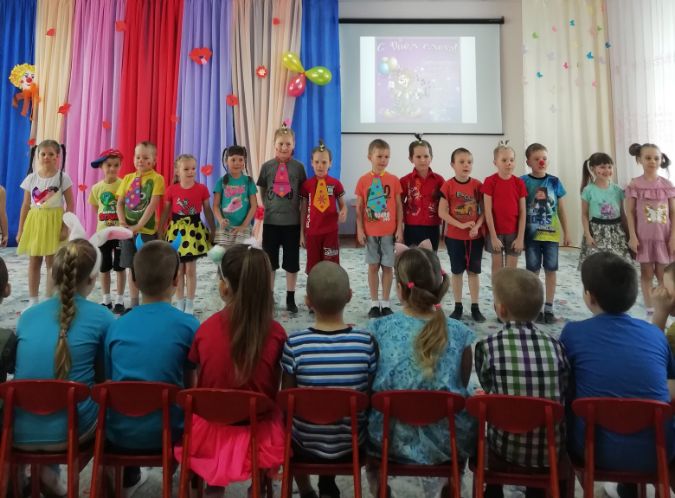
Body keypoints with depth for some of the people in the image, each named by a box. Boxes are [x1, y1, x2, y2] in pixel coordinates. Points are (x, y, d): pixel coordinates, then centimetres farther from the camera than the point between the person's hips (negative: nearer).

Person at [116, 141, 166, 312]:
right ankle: (133, 304, 22)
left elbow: (152, 205, -13)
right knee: (132, 268, 12)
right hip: (128, 230, 5)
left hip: (147, 230, -5)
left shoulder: (156, 178, -6)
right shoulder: (128, 178, 10)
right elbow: (120, 203, 8)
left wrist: (138, 226, -17)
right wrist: (123, 222, -8)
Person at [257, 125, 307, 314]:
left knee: (292, 262, 7)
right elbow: (262, 192, 8)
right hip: (270, 221, 1)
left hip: (292, 221, 0)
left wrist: (299, 211, -2)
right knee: (269, 262, 7)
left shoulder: (298, 167, -1)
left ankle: (290, 298, 21)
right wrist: (268, 207, -2)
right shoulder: (267, 166, 0)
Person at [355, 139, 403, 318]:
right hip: (370, 232, 0)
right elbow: (359, 207, 1)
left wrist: (399, 229, -3)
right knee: (373, 266, 7)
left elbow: (399, 206, 2)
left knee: (388, 266, 5)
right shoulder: (363, 180, -1)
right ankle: (374, 303, 17)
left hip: (389, 231, 0)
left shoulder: (394, 180, 0)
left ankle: (385, 303, 17)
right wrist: (360, 230, -3)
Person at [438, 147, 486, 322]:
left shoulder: (478, 185, -1)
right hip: (454, 236, -1)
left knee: (473, 271, 7)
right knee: (457, 271, 8)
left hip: (476, 236, 2)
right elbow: (442, 212, -10)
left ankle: (475, 307, 17)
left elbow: (484, 210, 2)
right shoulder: (448, 185, -7)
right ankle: (458, 306, 19)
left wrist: (477, 226, -15)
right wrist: (461, 225, -18)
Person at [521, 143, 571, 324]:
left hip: (551, 233, 2)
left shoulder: (554, 182, 3)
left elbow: (561, 209, 9)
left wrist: (566, 232, 9)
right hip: (531, 233, -2)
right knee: (533, 270, 5)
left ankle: (549, 307, 16)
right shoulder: (523, 182, -3)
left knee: (551, 269, 6)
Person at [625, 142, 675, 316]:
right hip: (644, 237, -1)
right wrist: (632, 236, -9)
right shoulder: (635, 184, -4)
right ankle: (650, 310, 15)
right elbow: (630, 213, -4)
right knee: (646, 274, 6)